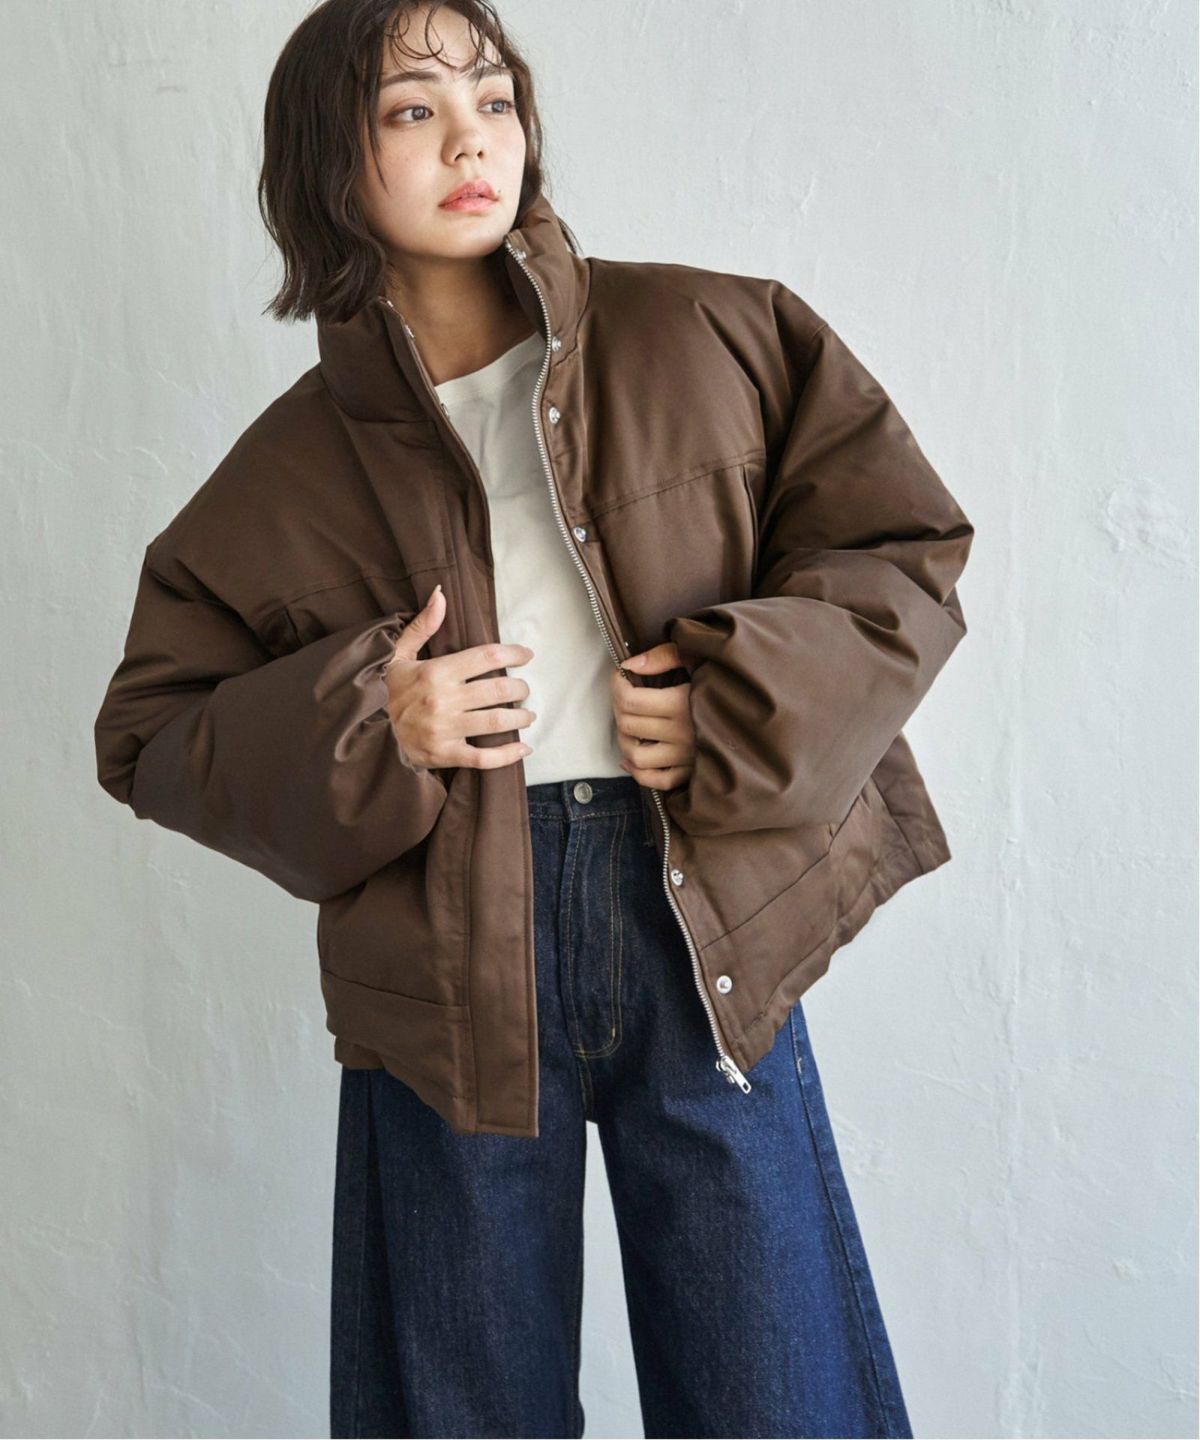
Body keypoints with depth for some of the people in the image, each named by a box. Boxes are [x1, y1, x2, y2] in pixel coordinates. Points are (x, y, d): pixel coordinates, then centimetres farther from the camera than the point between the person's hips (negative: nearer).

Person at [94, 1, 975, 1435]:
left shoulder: (710, 340, 4)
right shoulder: (292, 464, 5)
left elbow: (906, 547, 6)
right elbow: (147, 736, 9)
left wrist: (733, 698, -11)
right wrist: (352, 729, -9)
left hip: (704, 931, 0)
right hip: (451, 961, 1)